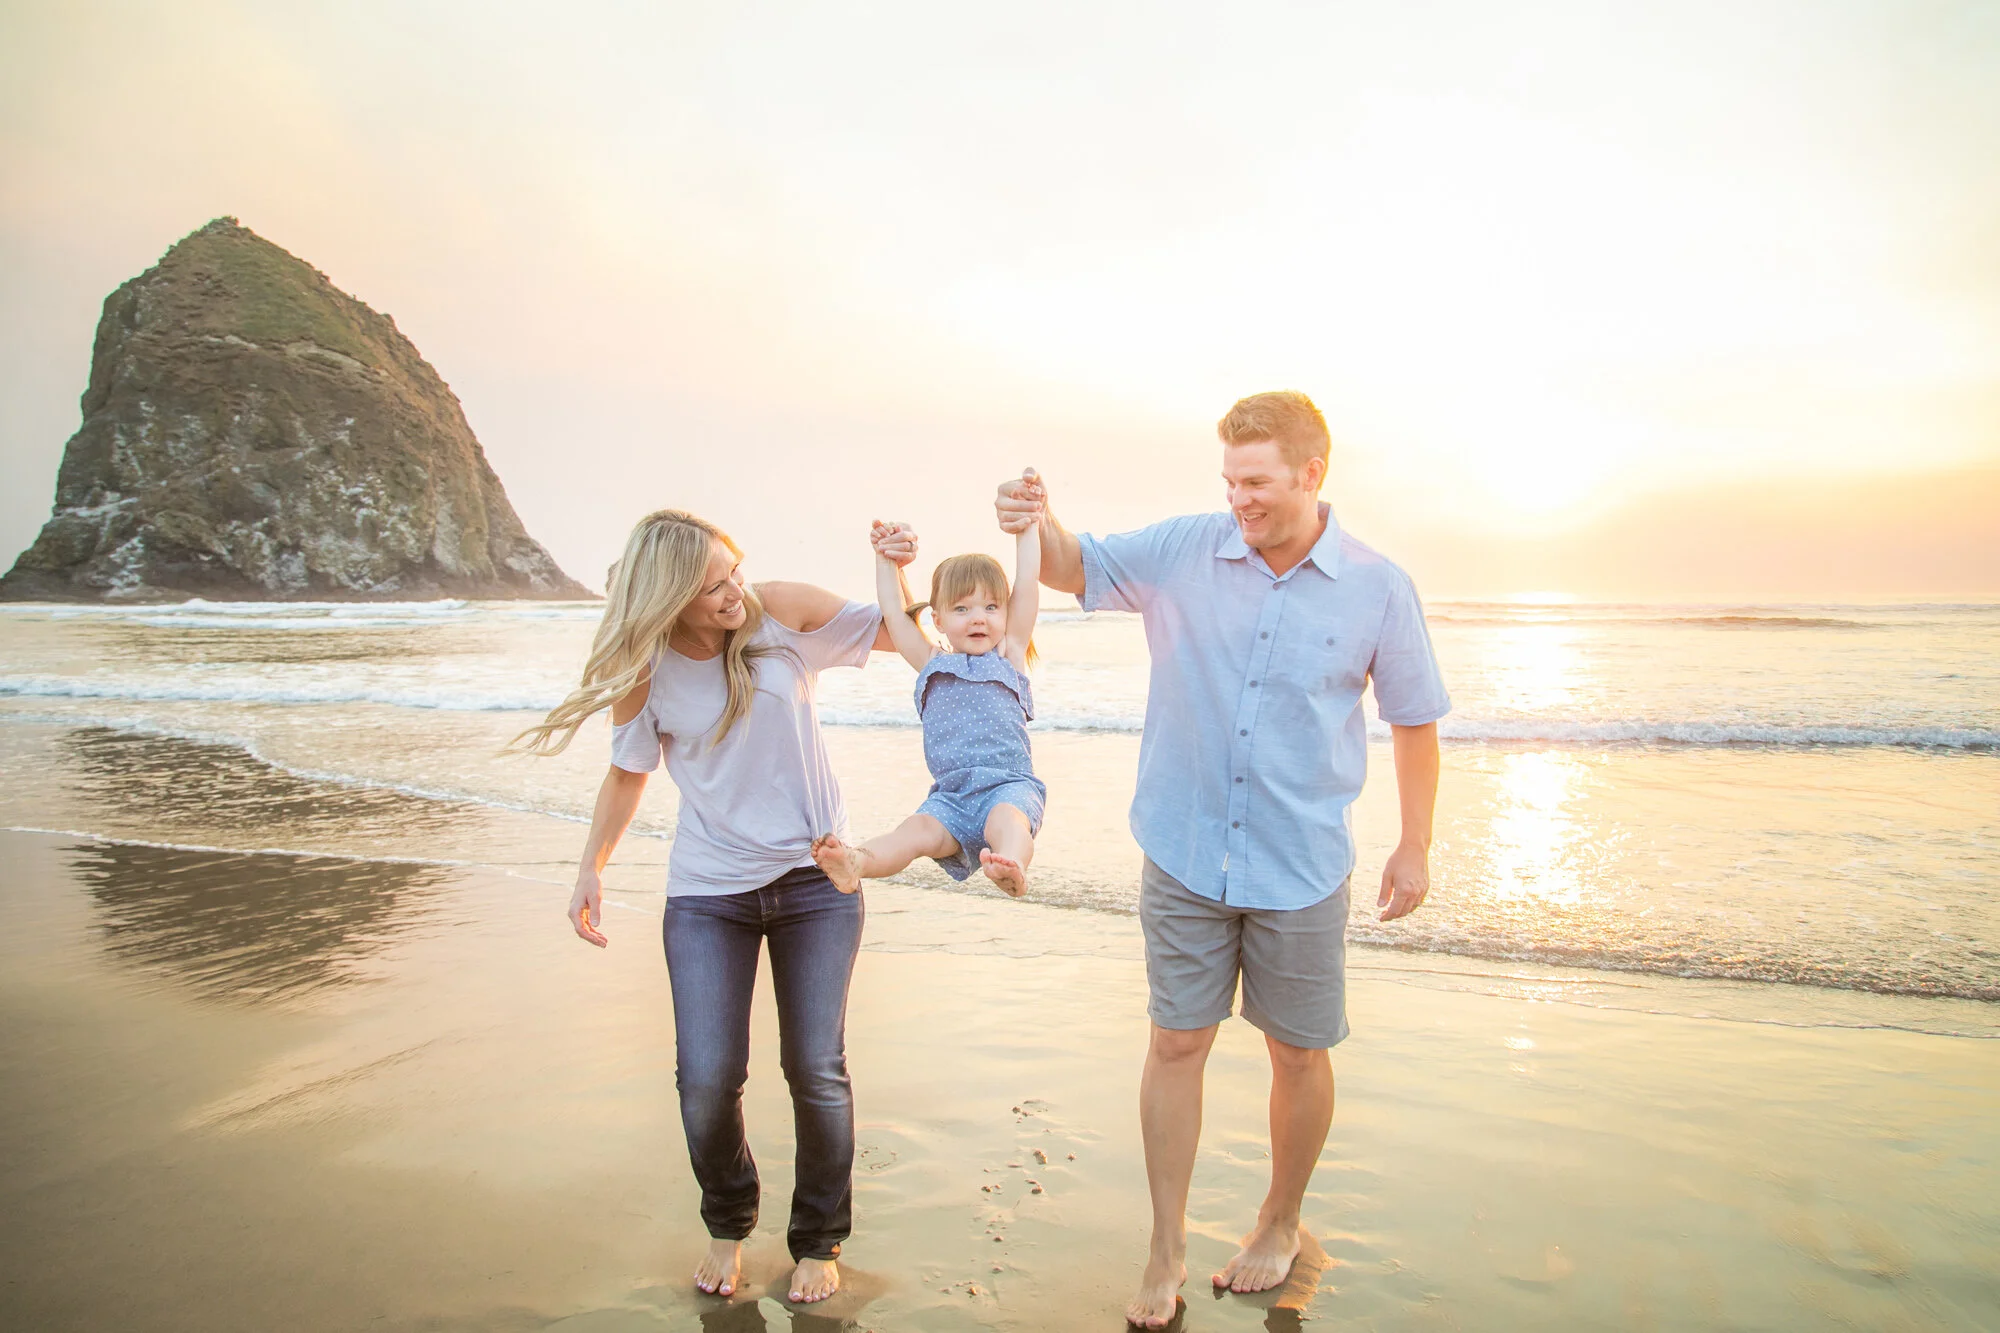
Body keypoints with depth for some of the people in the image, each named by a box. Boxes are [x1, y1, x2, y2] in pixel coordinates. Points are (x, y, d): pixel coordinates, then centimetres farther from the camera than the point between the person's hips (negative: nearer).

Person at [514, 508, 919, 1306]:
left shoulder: (783, 613, -8)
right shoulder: (646, 674, -6)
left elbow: (899, 635, 3)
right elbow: (628, 772, 9)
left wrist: (896, 570, -15)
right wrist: (590, 870, 2)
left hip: (816, 879, 0)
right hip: (707, 890, 1)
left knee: (816, 1070, 0)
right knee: (707, 1078, -5)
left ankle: (819, 1240, 26)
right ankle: (728, 1225, 27)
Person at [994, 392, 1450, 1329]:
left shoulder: (1377, 589, -5)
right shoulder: (1182, 552, -4)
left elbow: (1414, 721, 4)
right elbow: (1076, 569, 3)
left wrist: (1415, 846, 5)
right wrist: (1038, 524, -20)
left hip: (1302, 869, 0)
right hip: (1184, 857, 1)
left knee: (1299, 1054, 12)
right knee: (1176, 1043, 7)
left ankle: (1280, 1222, 38)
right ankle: (1166, 1251, 24)